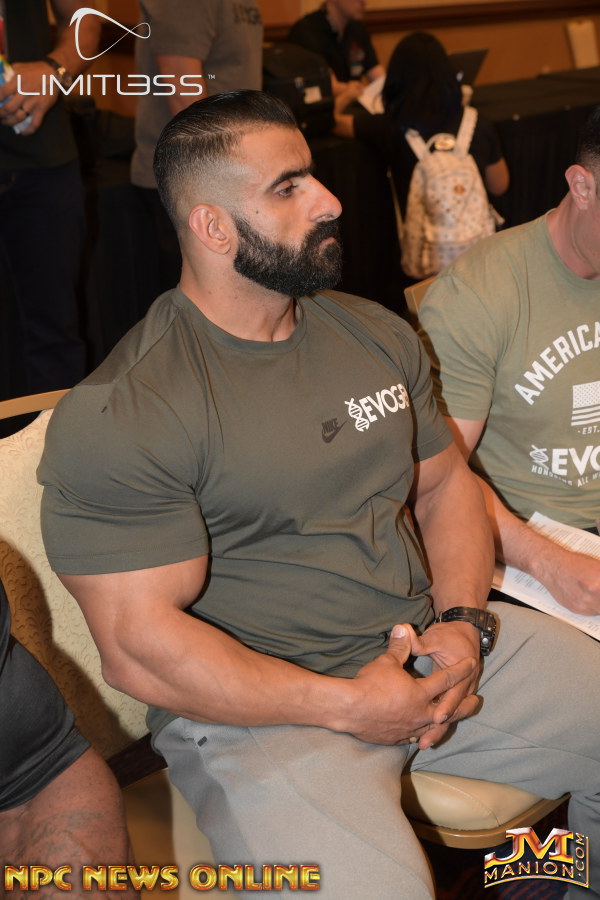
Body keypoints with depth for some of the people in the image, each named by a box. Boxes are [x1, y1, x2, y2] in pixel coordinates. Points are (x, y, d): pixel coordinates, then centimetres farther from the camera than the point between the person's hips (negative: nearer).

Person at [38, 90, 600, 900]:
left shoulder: (377, 334, 8)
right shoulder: (119, 416, -14)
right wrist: (347, 706, -18)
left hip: (429, 646, 7)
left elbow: (445, 483, 15)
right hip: (259, 702, -6)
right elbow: (138, 642, -16)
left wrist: (463, 620, -5)